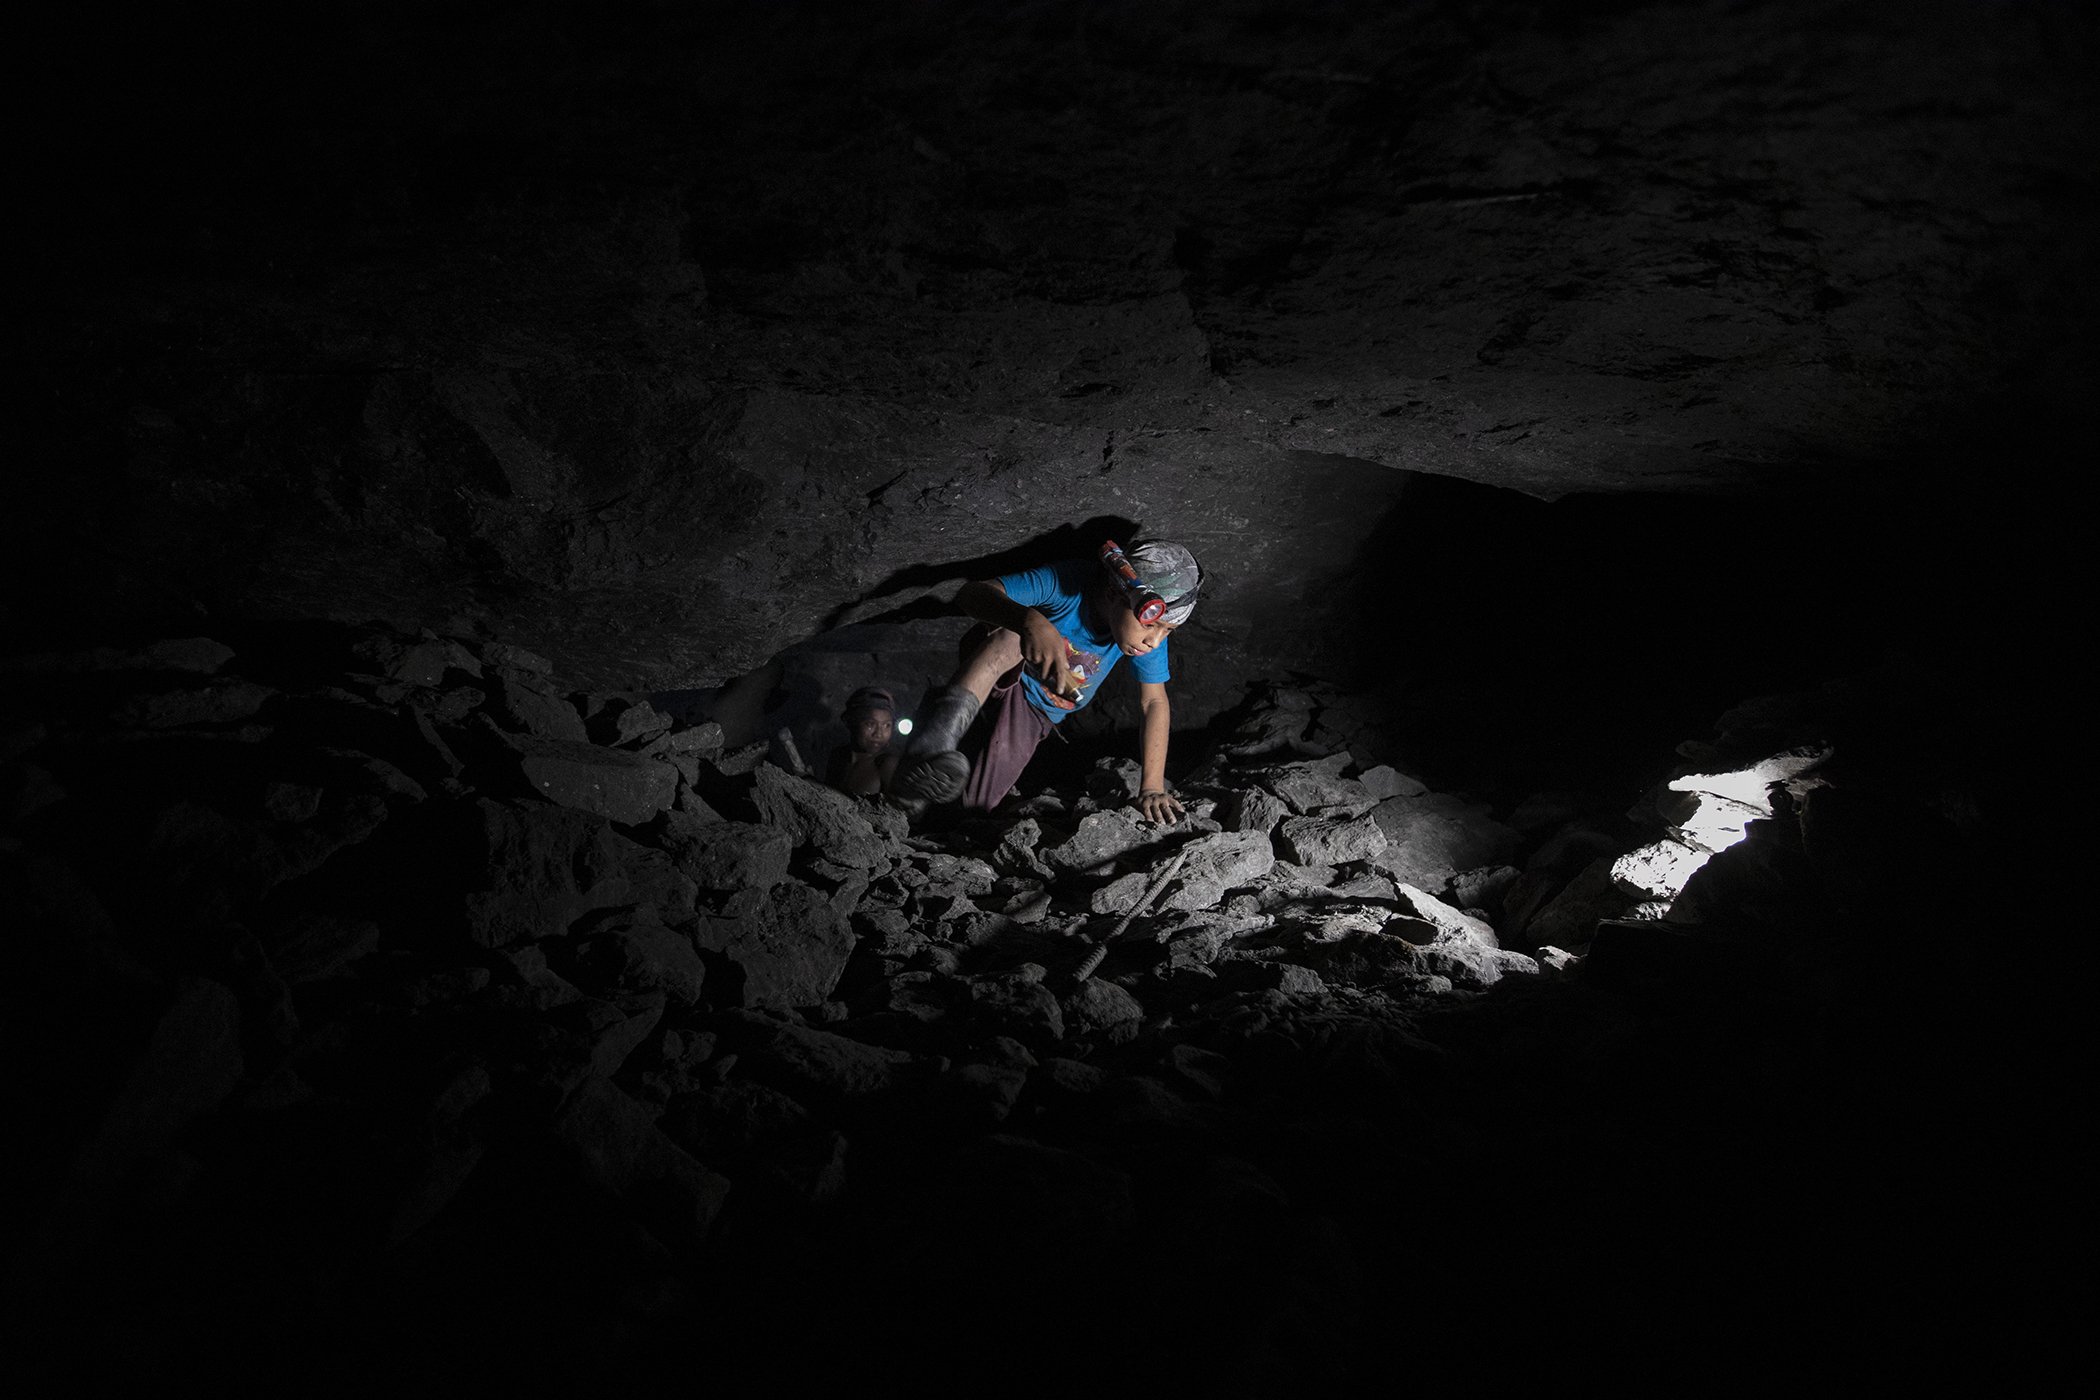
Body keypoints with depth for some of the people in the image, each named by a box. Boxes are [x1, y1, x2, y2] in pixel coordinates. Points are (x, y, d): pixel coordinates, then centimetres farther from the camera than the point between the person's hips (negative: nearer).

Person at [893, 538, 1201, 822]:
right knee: (1011, 633, -38)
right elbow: (972, 593, -39)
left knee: (974, 803, -10)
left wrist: (1151, 788, -21)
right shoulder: (1068, 584, -30)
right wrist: (1032, 621, -60)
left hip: (1037, 716, 4)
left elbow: (1155, 703, -11)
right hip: (1003, 682, -4)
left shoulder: (1150, 624, -17)